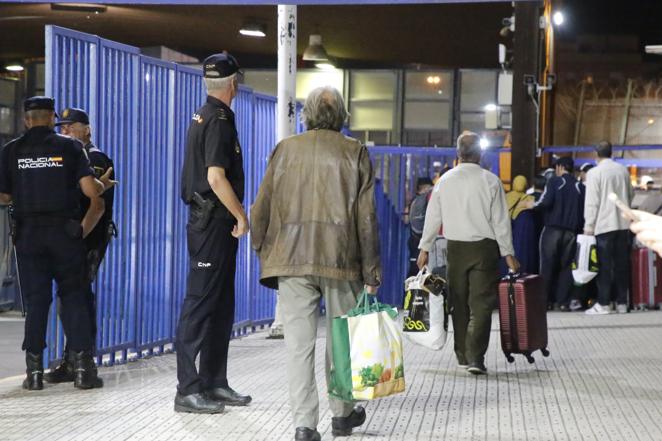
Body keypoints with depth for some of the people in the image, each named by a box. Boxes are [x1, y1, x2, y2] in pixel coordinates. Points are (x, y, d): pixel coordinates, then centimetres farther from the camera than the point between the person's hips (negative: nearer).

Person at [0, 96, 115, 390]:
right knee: (73, 296, 6)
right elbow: (90, 190, -7)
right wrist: (105, 184, 14)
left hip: (28, 233, 1)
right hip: (65, 231, -1)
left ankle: (34, 371, 4)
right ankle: (82, 366, 1)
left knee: (36, 300, 6)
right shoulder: (70, 147, 0)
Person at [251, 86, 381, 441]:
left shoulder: (285, 149, 5)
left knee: (298, 342, 1)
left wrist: (264, 252, 19)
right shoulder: (354, 153, 1)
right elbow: (366, 216, -2)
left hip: (291, 260, 0)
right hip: (341, 259, 0)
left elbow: (261, 209, 5)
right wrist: (371, 273, 2)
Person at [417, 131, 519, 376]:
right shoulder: (490, 181, -7)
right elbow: (501, 221, -5)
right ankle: (475, 358, -13)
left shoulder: (444, 181, 1)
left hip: (455, 248, 3)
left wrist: (424, 248, 15)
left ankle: (463, 356, 20)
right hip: (484, 247, -3)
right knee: (481, 304, -3)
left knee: (459, 303, 13)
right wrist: (508, 254, 1)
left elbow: (433, 217, 6)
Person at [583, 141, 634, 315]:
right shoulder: (623, 170, 7)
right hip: (623, 224, 5)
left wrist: (589, 225, -6)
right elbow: (631, 195, 19)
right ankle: (622, 302, 12)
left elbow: (591, 202, -11)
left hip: (603, 225, -5)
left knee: (604, 265, -3)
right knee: (622, 264, 8)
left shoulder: (594, 173, -9)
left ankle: (603, 304, -4)